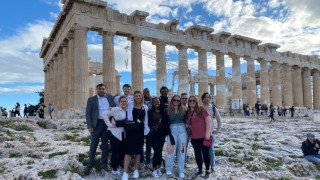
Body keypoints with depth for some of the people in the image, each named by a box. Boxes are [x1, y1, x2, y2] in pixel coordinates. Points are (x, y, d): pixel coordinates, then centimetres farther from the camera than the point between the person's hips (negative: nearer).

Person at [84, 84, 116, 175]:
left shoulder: (110, 97, 8)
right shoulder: (91, 99, 1)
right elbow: (88, 113, -3)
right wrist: (89, 126, -13)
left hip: (107, 124, 2)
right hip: (96, 124, -2)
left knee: (105, 145, 10)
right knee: (93, 145, 4)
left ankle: (104, 164, 21)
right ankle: (90, 164, 18)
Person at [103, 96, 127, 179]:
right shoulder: (115, 109, -10)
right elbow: (105, 115, -11)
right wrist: (110, 125, -13)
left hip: (123, 135, 6)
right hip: (115, 133, -6)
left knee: (122, 152, 8)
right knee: (115, 152, 1)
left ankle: (116, 167, 30)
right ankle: (114, 170, 19)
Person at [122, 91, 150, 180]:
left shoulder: (145, 107, 9)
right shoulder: (130, 105, 2)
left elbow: (145, 120, 13)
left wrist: (146, 129, 8)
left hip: (140, 130, 3)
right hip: (130, 129, -3)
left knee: (138, 150, 11)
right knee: (128, 150, -7)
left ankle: (136, 170, 24)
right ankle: (125, 172, -3)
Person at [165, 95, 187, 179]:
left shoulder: (183, 110, 9)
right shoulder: (168, 111, 6)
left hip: (182, 130, 2)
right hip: (172, 130, -1)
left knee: (181, 150, 4)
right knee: (171, 150, -11)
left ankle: (181, 171, 15)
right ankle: (169, 170, 4)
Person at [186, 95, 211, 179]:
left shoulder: (201, 109, -6)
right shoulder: (188, 112, 10)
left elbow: (208, 120, -11)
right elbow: (187, 124, 19)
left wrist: (207, 132, -15)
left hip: (204, 136, -5)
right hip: (194, 137, 5)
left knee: (205, 153, 4)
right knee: (197, 154, 12)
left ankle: (207, 171, 18)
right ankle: (200, 170, 27)